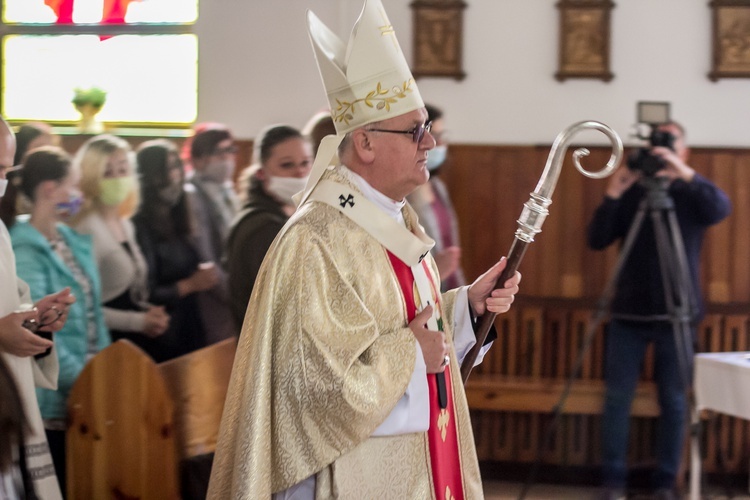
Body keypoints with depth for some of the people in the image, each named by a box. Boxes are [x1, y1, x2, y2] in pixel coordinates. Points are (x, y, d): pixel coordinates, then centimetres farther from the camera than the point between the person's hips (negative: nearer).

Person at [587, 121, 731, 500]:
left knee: (674, 401, 2)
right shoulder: (631, 193, 6)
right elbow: (596, 241, -3)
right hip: (630, 313, 1)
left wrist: (687, 175, -34)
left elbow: (721, 209, -20)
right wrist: (613, 195, -17)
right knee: (617, 397, -1)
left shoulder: (691, 194, 2)